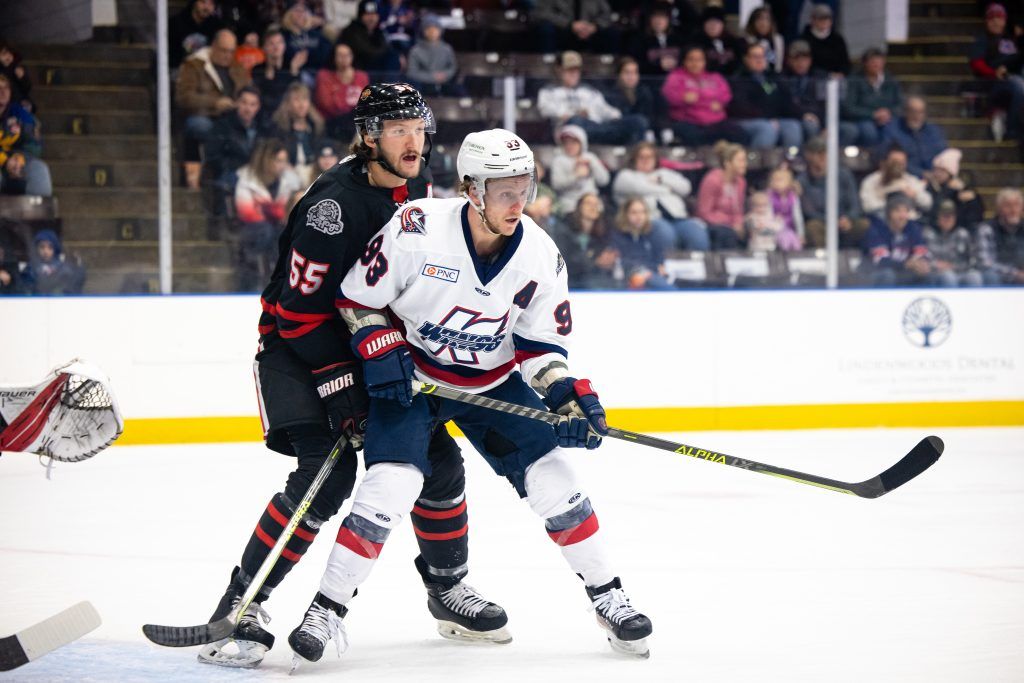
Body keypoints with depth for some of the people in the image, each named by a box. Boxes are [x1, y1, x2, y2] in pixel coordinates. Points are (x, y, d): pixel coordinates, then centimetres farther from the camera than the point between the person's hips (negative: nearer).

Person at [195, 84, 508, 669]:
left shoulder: (419, 190, -1)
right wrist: (338, 382, -26)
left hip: (376, 346, 8)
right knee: (327, 474, -22)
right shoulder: (334, 204, -26)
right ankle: (240, 606, -16)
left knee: (439, 462, 3)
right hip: (298, 346, -7)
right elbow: (300, 309, -25)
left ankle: (448, 587, 25)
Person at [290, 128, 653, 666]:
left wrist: (568, 397, -17)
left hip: (493, 382, 4)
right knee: (392, 485, -20)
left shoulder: (540, 255, -12)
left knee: (552, 475, -4)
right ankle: (326, 608, -9)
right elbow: (358, 297, -10)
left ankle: (607, 596, 12)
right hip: (410, 377, -3)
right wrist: (381, 350, -21)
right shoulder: (417, 229, -24)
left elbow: (540, 343, -3)